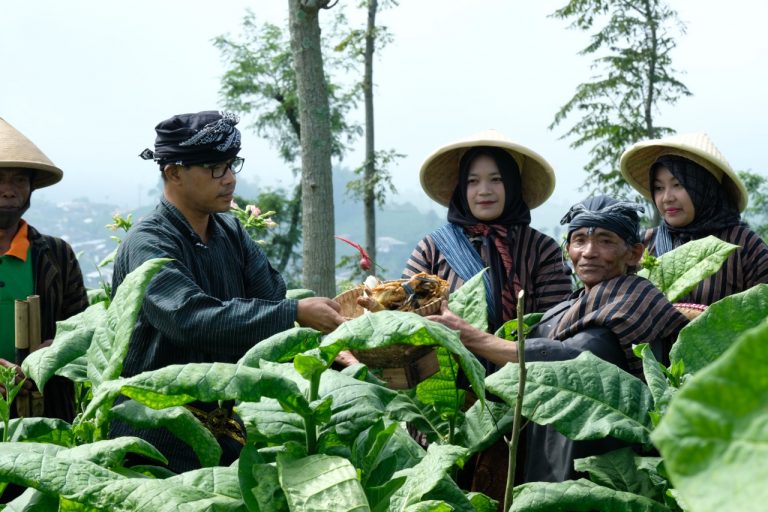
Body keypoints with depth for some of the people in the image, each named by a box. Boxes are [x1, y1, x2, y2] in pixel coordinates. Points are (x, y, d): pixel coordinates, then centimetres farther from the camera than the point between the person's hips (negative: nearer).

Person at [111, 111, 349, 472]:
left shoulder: (231, 232, 10)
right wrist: (296, 313, -32)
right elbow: (194, 318, -30)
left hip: (225, 423, 7)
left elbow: (274, 298, 0)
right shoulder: (147, 245, -15)